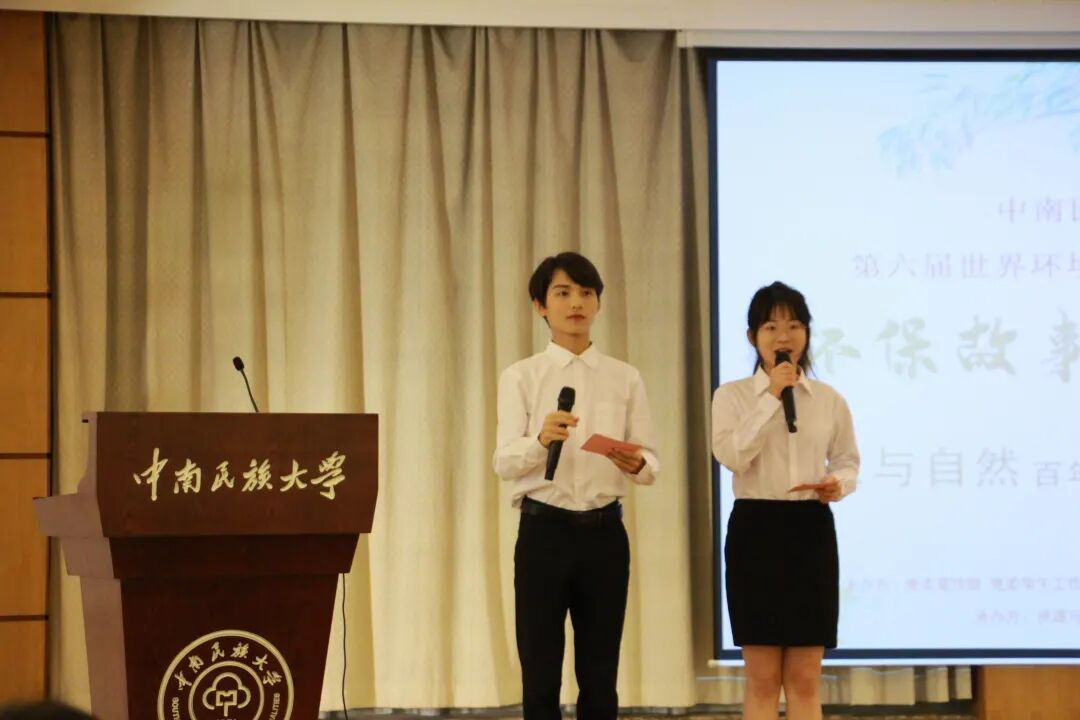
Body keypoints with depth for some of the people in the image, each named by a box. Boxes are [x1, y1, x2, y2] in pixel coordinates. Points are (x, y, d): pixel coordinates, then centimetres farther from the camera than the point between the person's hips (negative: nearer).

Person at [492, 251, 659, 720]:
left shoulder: (625, 379, 8)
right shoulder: (520, 377, 2)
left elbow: (652, 464, 5)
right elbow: (504, 462, -8)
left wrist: (636, 464, -19)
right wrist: (541, 440, -29)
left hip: (605, 531, 2)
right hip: (543, 531, -2)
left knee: (600, 676, 8)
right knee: (541, 676, 1)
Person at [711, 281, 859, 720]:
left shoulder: (829, 400, 8)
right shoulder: (732, 395, 1)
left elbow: (847, 461, 14)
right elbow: (730, 454, -15)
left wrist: (839, 483, -9)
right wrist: (771, 396, -15)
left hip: (811, 531, 2)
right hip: (756, 528, -2)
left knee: (805, 679, 3)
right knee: (762, 678, 0)